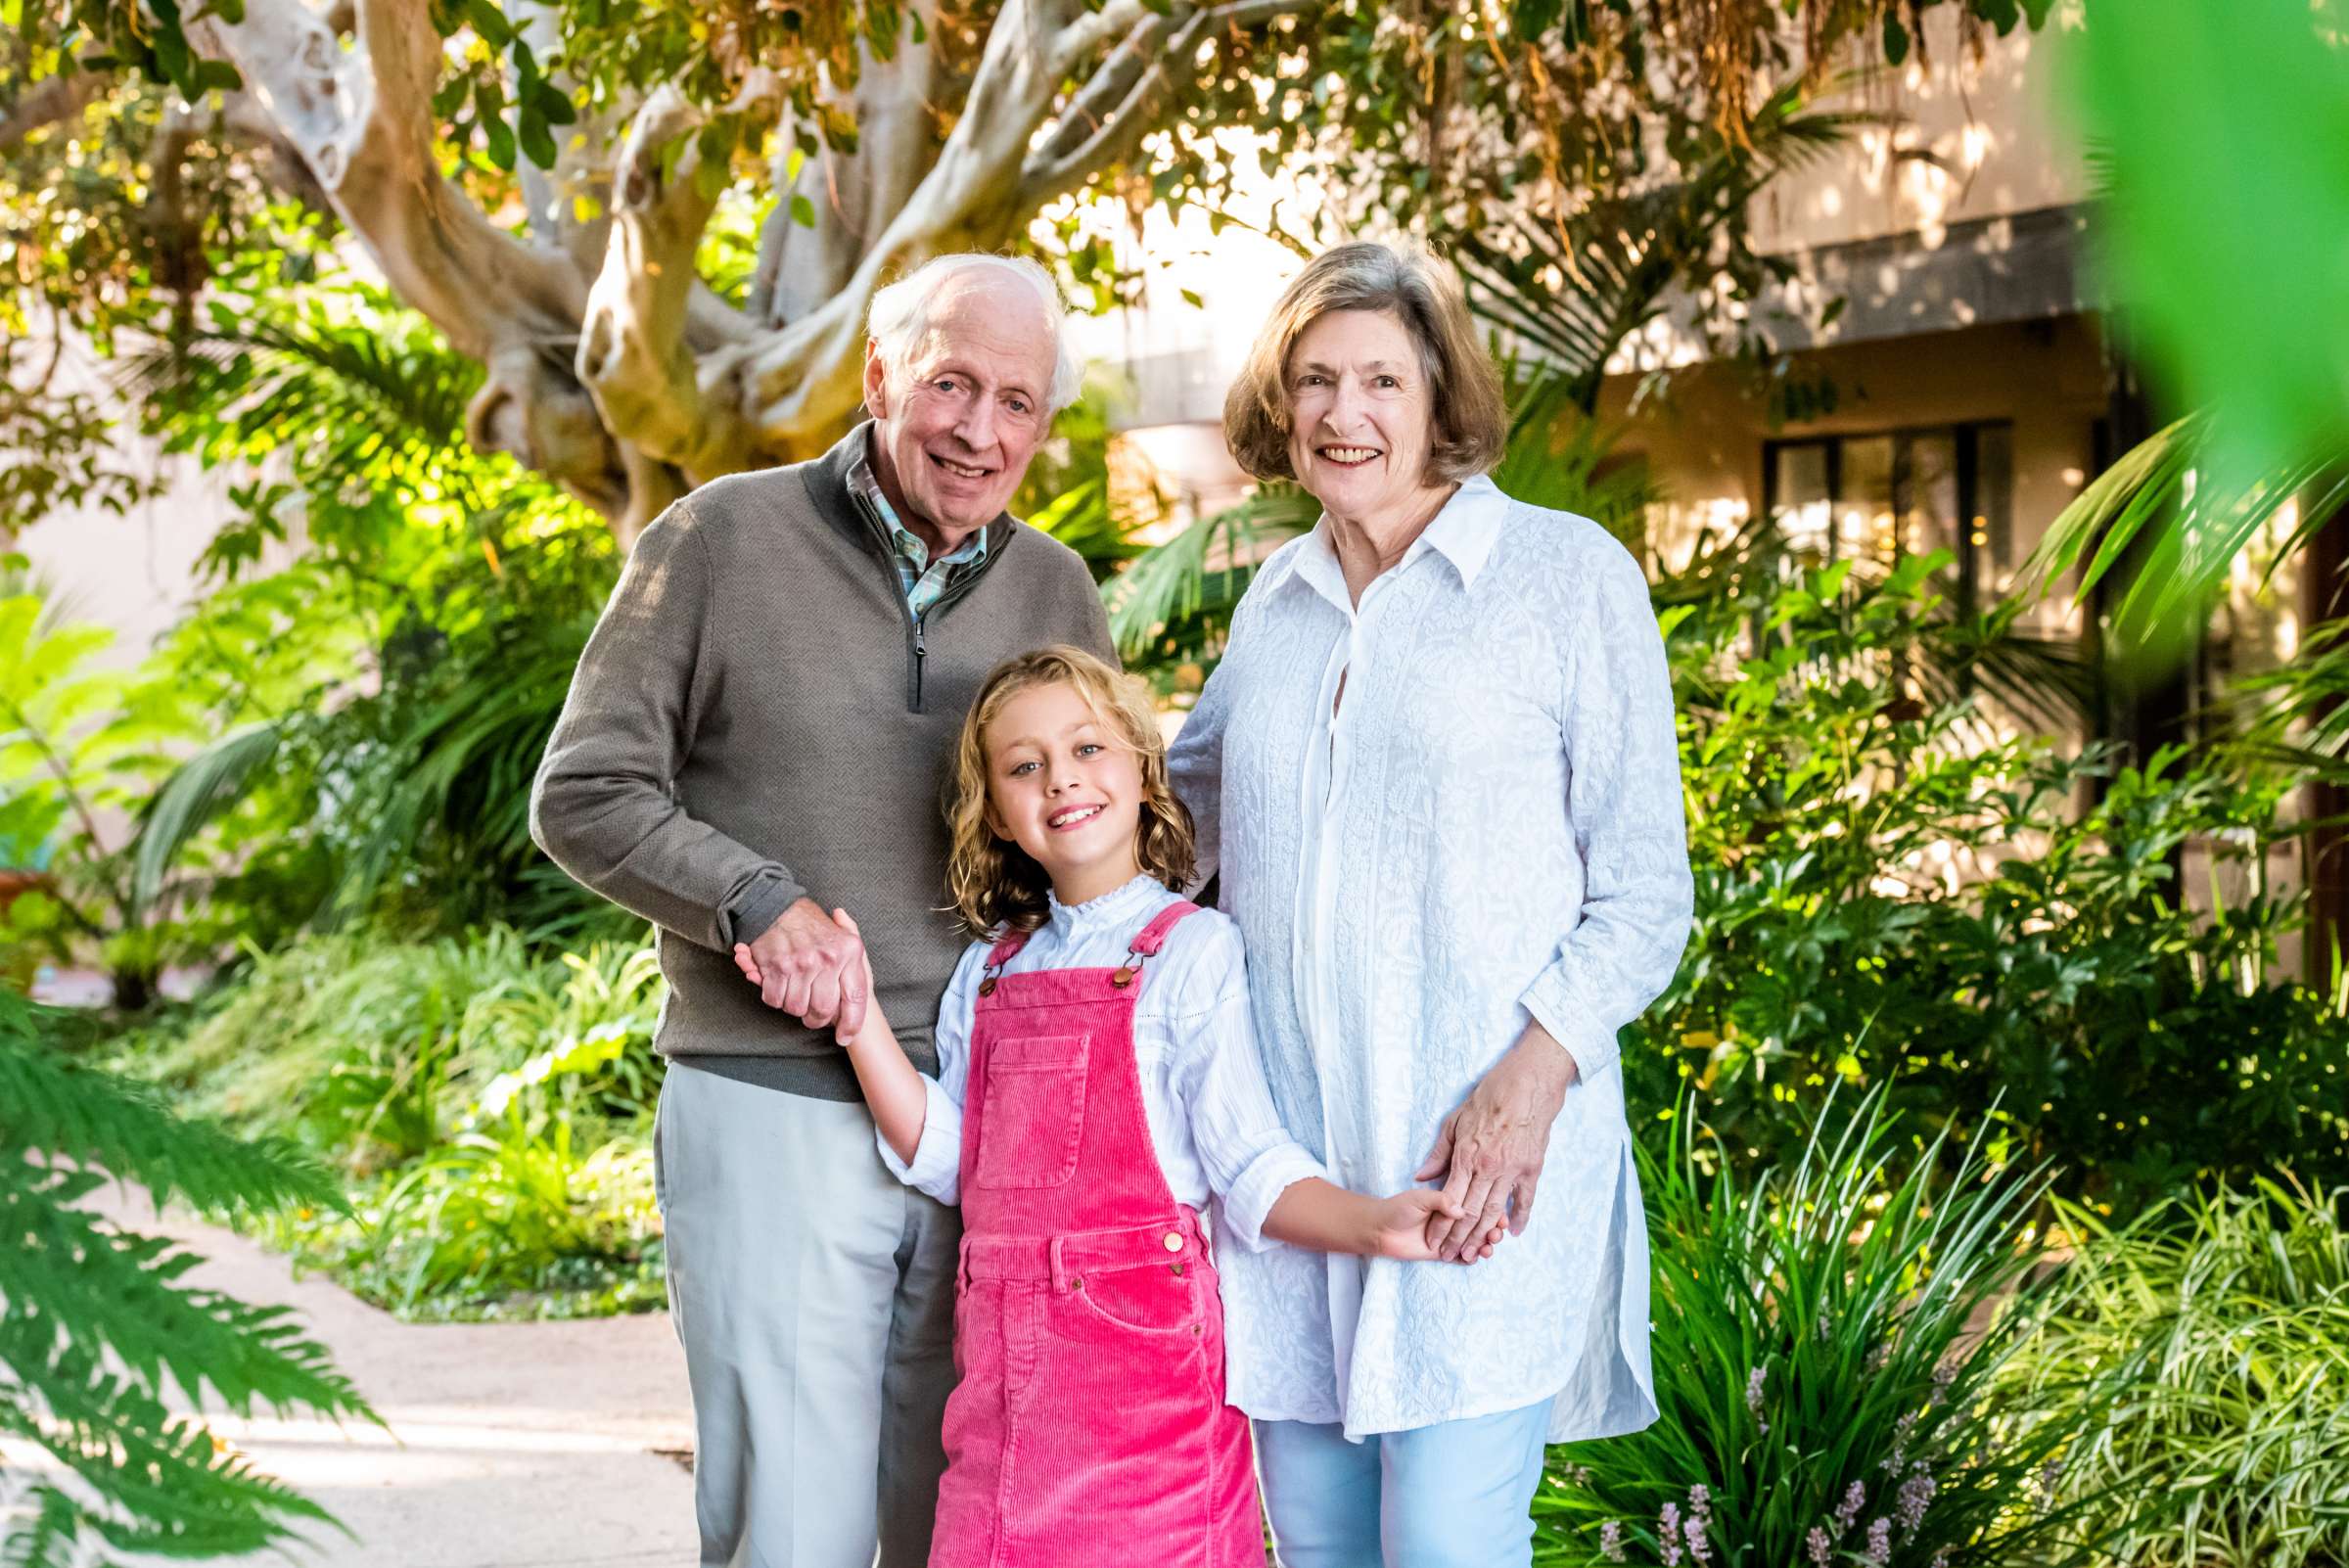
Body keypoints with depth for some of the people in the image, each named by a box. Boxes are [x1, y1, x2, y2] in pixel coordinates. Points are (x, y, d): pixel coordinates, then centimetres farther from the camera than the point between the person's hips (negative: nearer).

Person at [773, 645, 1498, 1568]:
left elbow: (1250, 1167, -9)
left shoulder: (1192, 948, -4)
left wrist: (1372, 1223, -26)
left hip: (1141, 1336, -5)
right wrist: (856, 1015, 0)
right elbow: (946, 1159, 7)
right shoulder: (991, 966, 13)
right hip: (1004, 1348, 5)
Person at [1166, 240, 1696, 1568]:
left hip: (1486, 1154, -5)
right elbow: (1185, 792, 35)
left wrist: (1533, 1075, -15)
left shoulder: (1568, 575, 0)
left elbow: (1644, 895, -2)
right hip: (1289, 1147, 5)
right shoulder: (1275, 601, 15)